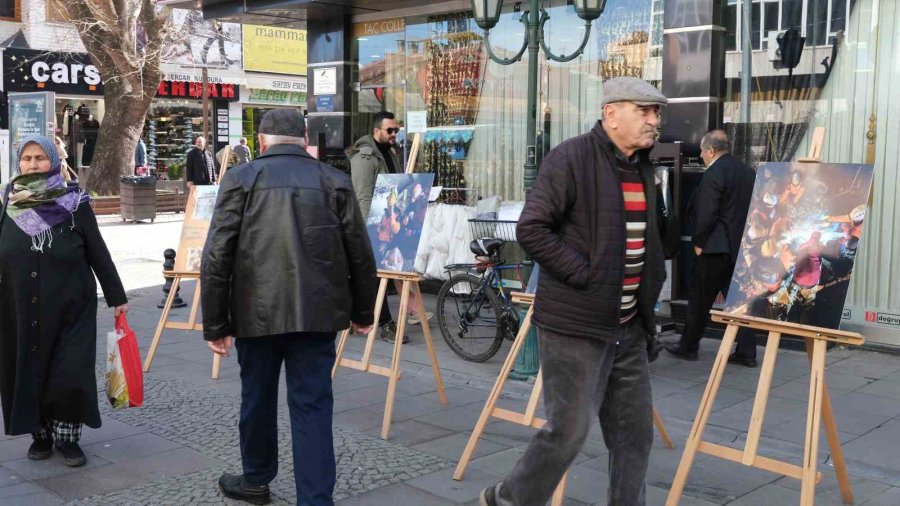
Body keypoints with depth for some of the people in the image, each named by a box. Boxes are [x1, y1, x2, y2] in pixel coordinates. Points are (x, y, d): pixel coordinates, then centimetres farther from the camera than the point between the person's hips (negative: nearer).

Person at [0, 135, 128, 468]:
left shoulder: (74, 203, -5)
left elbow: (98, 253, -1)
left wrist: (116, 297, 1)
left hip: (69, 308, -2)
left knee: (70, 374, -4)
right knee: (28, 371, 9)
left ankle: (67, 436, 13)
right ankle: (40, 434, 25)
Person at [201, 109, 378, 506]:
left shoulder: (240, 179, 2)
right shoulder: (335, 181, 6)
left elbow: (216, 257, -4)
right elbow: (360, 255, 8)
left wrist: (215, 324, 1)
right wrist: (363, 312, 20)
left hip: (257, 311, 0)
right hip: (317, 312, 0)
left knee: (257, 398, 18)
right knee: (312, 405, 4)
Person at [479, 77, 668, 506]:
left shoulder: (643, 168, 13)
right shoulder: (570, 159, -13)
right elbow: (532, 230, -19)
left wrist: (648, 294, 17)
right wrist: (585, 276, -18)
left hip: (628, 327, 8)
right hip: (576, 325, -8)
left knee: (635, 433, 12)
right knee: (568, 432, 0)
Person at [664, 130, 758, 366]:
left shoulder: (713, 174, -15)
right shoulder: (748, 172, 9)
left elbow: (706, 215, -19)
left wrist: (698, 242, -7)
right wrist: (744, 237, 19)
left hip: (717, 247, -7)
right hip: (743, 246, 7)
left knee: (700, 299, 5)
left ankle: (688, 346, 16)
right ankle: (746, 352, 10)